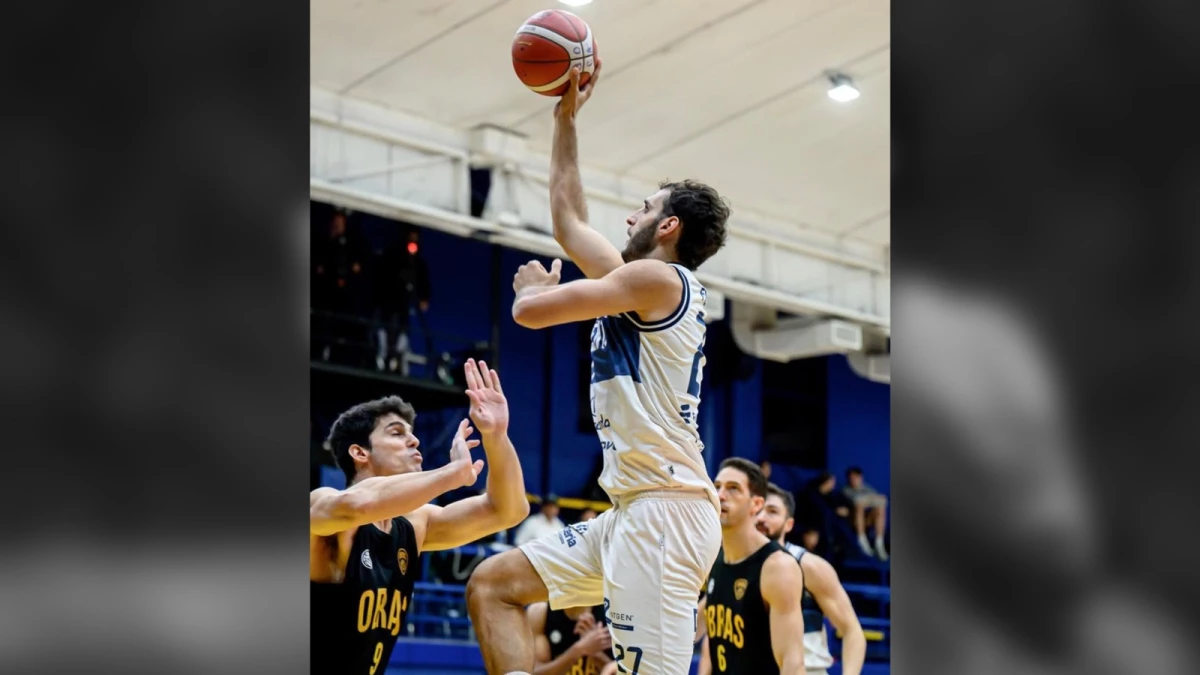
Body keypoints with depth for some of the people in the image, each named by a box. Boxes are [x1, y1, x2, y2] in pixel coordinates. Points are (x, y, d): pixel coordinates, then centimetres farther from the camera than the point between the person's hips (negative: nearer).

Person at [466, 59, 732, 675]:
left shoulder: (658, 278, -7)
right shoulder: (642, 286, 20)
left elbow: (530, 312, -11)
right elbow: (568, 220, 31)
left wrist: (534, 286, 14)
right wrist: (566, 116, 34)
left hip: (665, 505, -10)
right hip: (632, 509, 10)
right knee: (491, 586, 11)